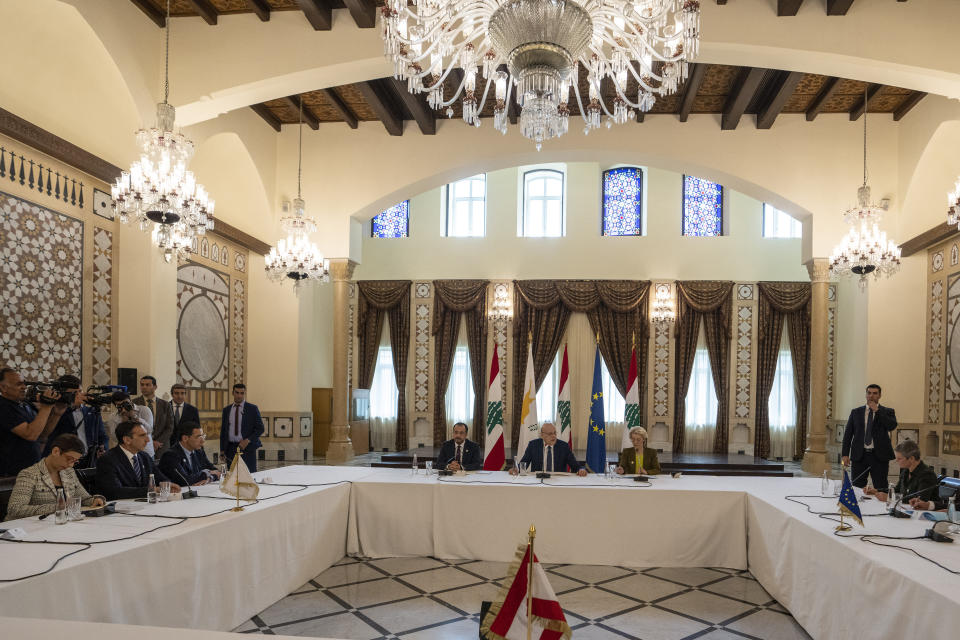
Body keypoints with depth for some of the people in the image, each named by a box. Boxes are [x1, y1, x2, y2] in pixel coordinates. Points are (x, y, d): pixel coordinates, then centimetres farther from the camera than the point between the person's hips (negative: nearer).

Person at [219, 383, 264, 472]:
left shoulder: (252, 409, 1)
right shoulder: (226, 410, 12)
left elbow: (260, 428, -2)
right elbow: (223, 430, 14)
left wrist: (247, 441, -14)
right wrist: (222, 450, 7)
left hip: (247, 448, -3)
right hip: (231, 448, 3)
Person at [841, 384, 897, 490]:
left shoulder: (887, 412, 8)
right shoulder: (856, 412, 11)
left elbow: (892, 426, -13)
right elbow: (848, 434, 9)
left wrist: (877, 410, -11)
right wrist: (845, 454, 1)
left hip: (879, 456, -1)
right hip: (859, 455, 2)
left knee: (881, 489, 0)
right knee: (856, 487, 2)